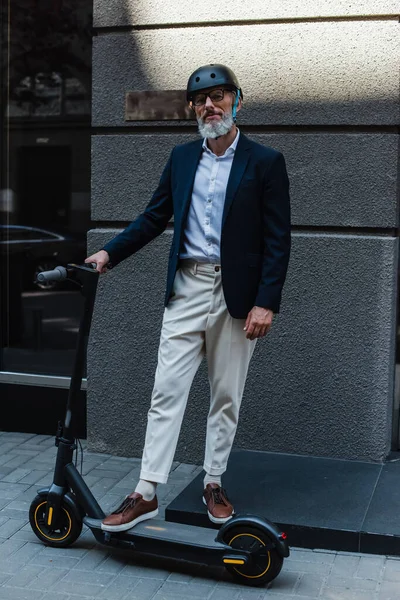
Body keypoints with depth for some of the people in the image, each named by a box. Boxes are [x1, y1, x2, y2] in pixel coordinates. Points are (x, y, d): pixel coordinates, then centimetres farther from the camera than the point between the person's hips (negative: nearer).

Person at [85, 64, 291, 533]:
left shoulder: (265, 162, -3)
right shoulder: (181, 158, 9)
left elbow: (278, 239, -6)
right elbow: (154, 217, 13)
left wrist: (266, 302, -13)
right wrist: (110, 252, 1)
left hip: (237, 295, -2)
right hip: (187, 288, 3)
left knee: (226, 395, 9)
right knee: (166, 390, -1)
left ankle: (213, 483, 25)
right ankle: (146, 494, 2)